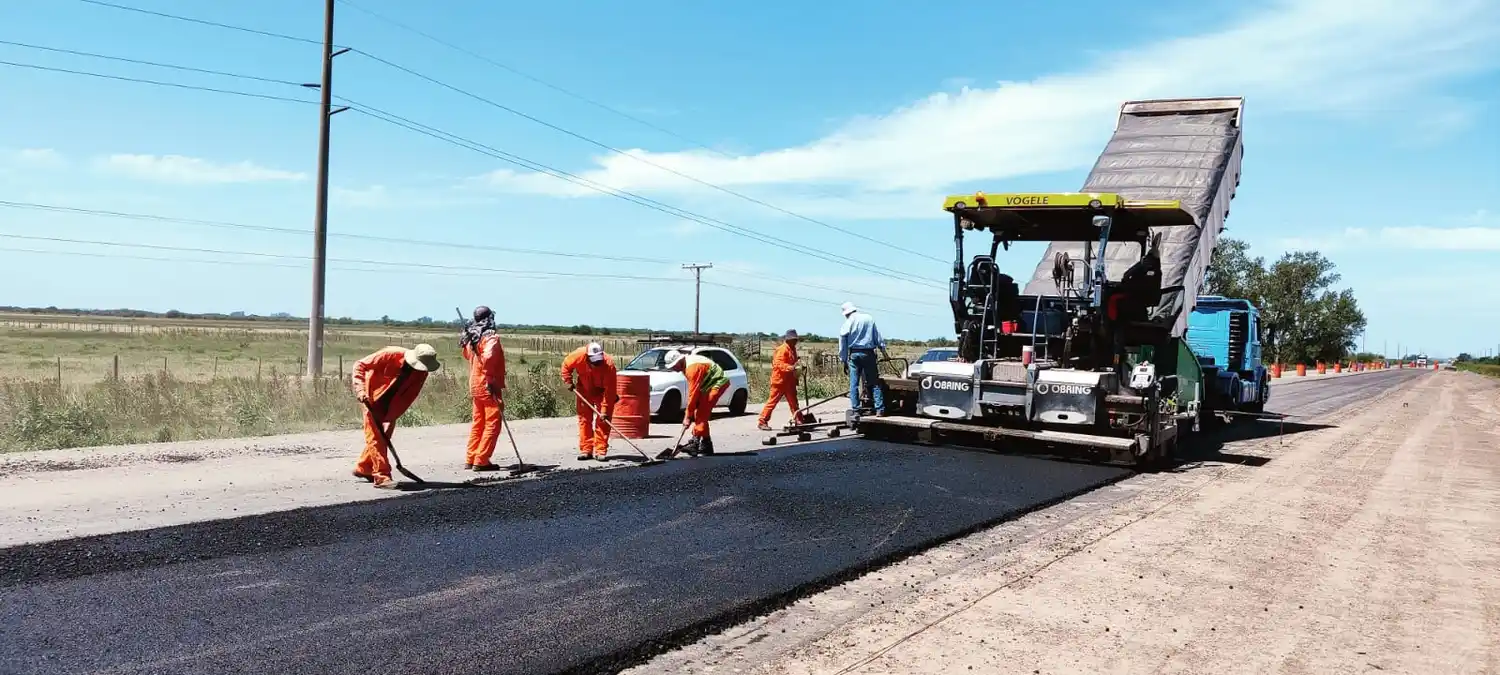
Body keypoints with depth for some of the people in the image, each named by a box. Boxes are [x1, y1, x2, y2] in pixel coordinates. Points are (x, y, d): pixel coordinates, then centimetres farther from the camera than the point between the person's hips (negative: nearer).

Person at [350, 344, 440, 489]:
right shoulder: (390, 355, -30)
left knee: (384, 436, 11)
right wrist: (360, 390, -35)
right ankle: (381, 476, -11)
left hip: (390, 403, 6)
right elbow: (360, 365, -24)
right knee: (375, 436, -9)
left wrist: (391, 418, -22)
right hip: (372, 399, -6)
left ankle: (363, 469, 27)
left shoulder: (421, 373, -16)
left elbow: (408, 397, -16)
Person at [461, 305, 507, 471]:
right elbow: (488, 357, -32)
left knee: (478, 423, 17)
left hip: (475, 386, 8)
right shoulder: (491, 337, -15)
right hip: (489, 387, -8)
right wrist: (491, 380, -23)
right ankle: (481, 461, -4)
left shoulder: (472, 338, 9)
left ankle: (470, 460, 20)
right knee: (492, 424, -2)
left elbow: (467, 355, 28)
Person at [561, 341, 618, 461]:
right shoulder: (579, 355, -29)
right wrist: (568, 382, -9)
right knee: (584, 419, 3)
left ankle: (601, 451, -3)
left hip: (602, 391, -2)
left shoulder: (609, 364, -36)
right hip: (584, 390, 3)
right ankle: (586, 450, 9)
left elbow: (609, 390, -33)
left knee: (603, 421, -8)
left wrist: (605, 410, -34)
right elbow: (566, 365, -5)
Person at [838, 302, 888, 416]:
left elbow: (843, 341, -2)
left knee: (854, 383, 3)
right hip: (869, 354, 2)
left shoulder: (848, 322, 0)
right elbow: (878, 337, 10)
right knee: (874, 382, 3)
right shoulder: (869, 318, 7)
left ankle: (855, 409, 1)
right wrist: (883, 351, 15)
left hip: (854, 354, -2)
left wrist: (843, 359, 4)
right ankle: (880, 409, -4)